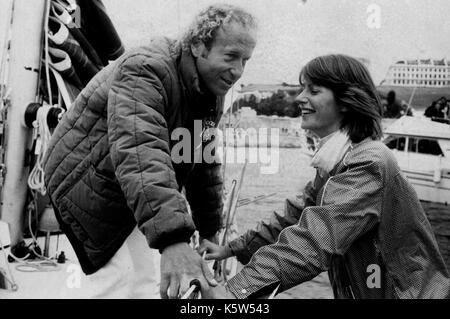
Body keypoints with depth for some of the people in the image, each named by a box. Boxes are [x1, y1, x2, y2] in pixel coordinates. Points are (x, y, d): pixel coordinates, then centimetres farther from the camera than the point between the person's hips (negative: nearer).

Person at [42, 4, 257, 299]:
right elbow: (140, 154, -45)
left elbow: (204, 165, 7)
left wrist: (210, 230, 8)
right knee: (117, 284, -9)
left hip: (139, 202, 8)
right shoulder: (145, 71, -29)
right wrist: (173, 240, -55)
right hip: (90, 186, -7)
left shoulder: (212, 94, -1)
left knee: (144, 282, 9)